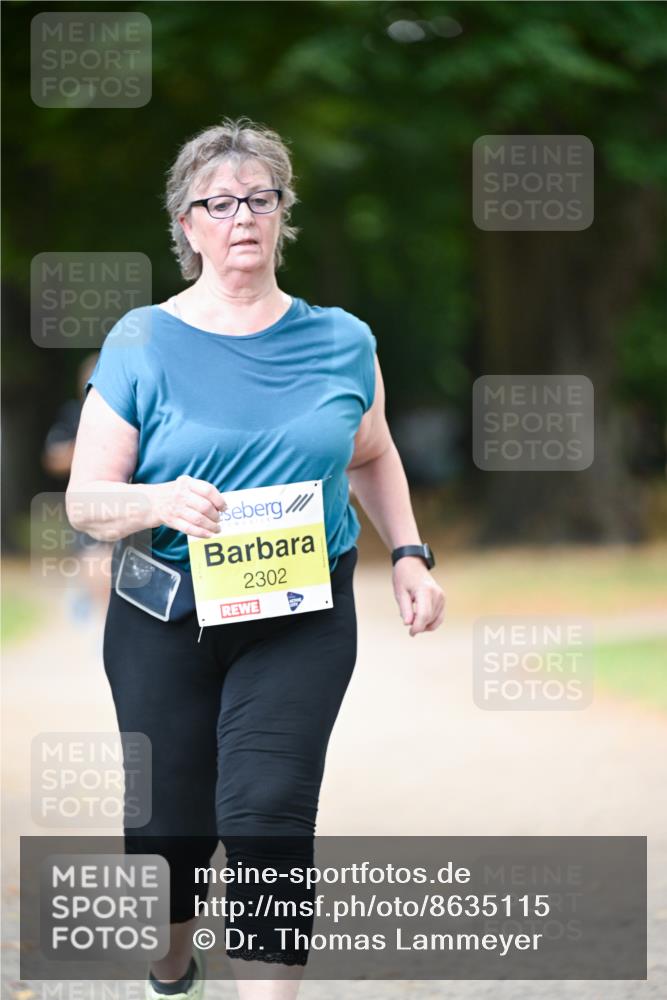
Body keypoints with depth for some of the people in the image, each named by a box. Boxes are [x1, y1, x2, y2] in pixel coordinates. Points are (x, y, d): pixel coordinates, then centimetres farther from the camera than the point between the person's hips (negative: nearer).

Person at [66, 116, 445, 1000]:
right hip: (166, 621, 0)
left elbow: (372, 458, 22)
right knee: (169, 818, 7)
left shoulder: (341, 342, 5)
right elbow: (86, 501, -4)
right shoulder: (143, 345, -3)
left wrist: (408, 555, 7)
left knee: (268, 807, -16)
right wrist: (161, 504, -25)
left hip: (302, 622, 0)